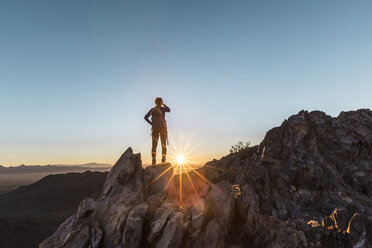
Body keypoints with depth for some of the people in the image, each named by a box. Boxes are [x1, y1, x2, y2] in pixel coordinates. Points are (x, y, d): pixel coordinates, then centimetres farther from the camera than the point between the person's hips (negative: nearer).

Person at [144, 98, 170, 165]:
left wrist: (151, 123, 6)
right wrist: (163, 104, 25)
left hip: (155, 128, 2)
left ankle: (154, 160, -8)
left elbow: (146, 117, 0)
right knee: (164, 145, 5)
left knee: (154, 145, 6)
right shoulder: (163, 108, 0)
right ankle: (163, 160, -3)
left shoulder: (152, 109, 6)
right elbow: (169, 110, 23)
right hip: (163, 128, -2)